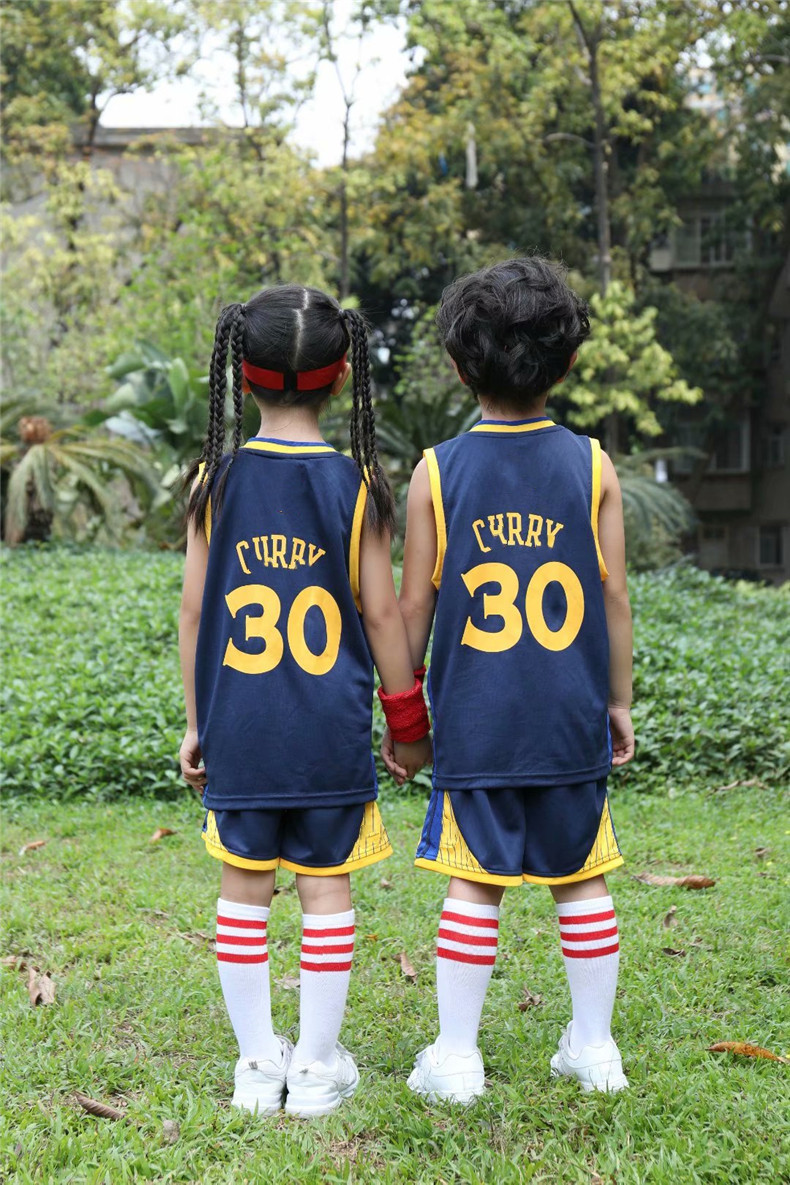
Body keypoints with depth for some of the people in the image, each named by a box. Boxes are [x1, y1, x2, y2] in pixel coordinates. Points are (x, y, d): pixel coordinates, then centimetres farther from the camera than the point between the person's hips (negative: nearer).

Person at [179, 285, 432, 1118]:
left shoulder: (216, 479, -2)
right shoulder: (356, 483, -5)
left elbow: (194, 611, 0)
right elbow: (380, 613, -3)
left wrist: (196, 722, 10)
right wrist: (407, 718, 8)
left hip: (238, 725, 2)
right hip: (331, 728, -1)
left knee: (243, 891, 11)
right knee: (326, 889, 8)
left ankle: (256, 1064, 20)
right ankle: (316, 1067, 16)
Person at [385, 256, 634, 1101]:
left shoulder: (436, 471, -3)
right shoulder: (592, 467, -2)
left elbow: (415, 603, -1)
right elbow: (615, 599, 0)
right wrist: (620, 700, 11)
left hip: (474, 716, -1)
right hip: (571, 717, 1)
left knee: (474, 882, 6)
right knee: (579, 878, 12)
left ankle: (455, 1056, 14)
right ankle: (593, 1046, 24)